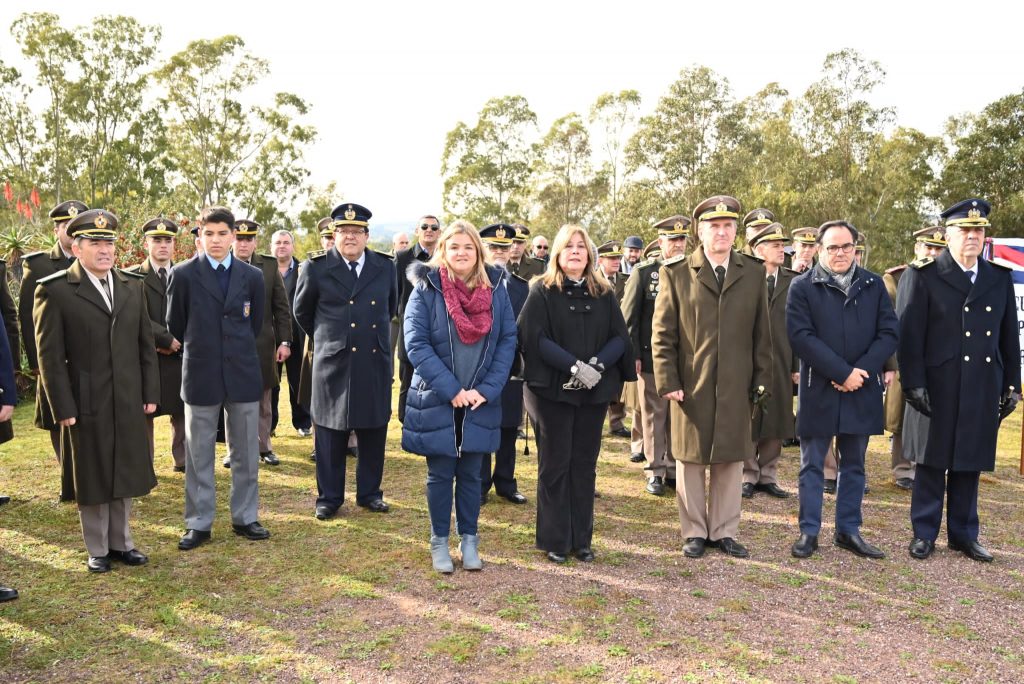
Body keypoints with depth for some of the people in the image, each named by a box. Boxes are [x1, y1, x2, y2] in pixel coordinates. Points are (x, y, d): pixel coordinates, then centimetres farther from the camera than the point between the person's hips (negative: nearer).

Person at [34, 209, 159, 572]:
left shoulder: (132, 285, 7)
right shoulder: (54, 290, -7)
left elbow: (146, 344, 9)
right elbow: (50, 355, -8)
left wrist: (151, 393, 5)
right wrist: (63, 408, -11)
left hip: (129, 403, 4)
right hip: (86, 404, -4)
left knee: (125, 475, 14)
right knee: (91, 478, 9)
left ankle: (121, 542, 29)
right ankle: (97, 549, 24)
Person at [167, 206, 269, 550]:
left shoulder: (252, 276, 2)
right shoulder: (183, 274, -3)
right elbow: (175, 324, 7)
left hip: (243, 373, 2)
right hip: (200, 376, -2)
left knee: (246, 453, 9)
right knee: (198, 454, 7)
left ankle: (245, 517, 22)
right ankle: (198, 523, 18)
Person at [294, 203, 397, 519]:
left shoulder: (385, 267, 5)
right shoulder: (316, 269, -1)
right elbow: (302, 311, 13)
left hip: (376, 363, 2)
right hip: (333, 364, -2)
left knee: (374, 433, 9)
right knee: (331, 434, 6)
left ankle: (369, 493, 24)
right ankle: (329, 498, 19)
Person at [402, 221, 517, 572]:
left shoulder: (496, 288, 1)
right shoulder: (426, 289, -7)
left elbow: (507, 341, 0)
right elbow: (416, 345, -12)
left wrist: (486, 390, -10)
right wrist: (451, 389, -17)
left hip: (480, 403, 2)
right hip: (436, 401, -2)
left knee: (470, 474, 12)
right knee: (440, 475, 9)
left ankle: (469, 538, 27)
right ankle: (439, 541, 25)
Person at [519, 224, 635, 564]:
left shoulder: (604, 294, 9)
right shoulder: (542, 291, -1)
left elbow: (619, 337, 3)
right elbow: (534, 337, -11)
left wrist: (598, 365, -15)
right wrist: (574, 366, -20)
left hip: (595, 392, 3)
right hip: (552, 391, -3)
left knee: (585, 465, 8)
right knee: (555, 465, 3)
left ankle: (581, 539, 18)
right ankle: (555, 541, 13)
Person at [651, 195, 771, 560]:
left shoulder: (754, 273, 6)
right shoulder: (676, 272, -1)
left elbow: (761, 333, 8)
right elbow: (662, 333, -2)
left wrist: (762, 380, 4)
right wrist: (667, 382, -8)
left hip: (736, 387, 2)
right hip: (691, 385, -2)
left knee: (731, 461, 10)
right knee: (690, 460, 8)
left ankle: (724, 531, 24)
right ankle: (695, 532, 22)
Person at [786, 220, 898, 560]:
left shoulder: (874, 285, 7)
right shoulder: (802, 286, -3)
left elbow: (888, 333, 2)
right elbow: (801, 337, -12)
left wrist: (861, 371, -12)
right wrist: (843, 373, -16)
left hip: (863, 390, 3)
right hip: (818, 390, -3)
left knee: (854, 465, 12)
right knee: (812, 465, 5)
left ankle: (848, 530, 23)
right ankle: (809, 531, 15)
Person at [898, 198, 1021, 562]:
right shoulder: (923, 275, -4)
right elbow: (909, 334, -8)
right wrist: (914, 383, -13)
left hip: (984, 389, 4)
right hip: (938, 388, -4)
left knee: (970, 462, 11)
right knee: (933, 461, 5)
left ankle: (964, 534, 24)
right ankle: (924, 533, 17)